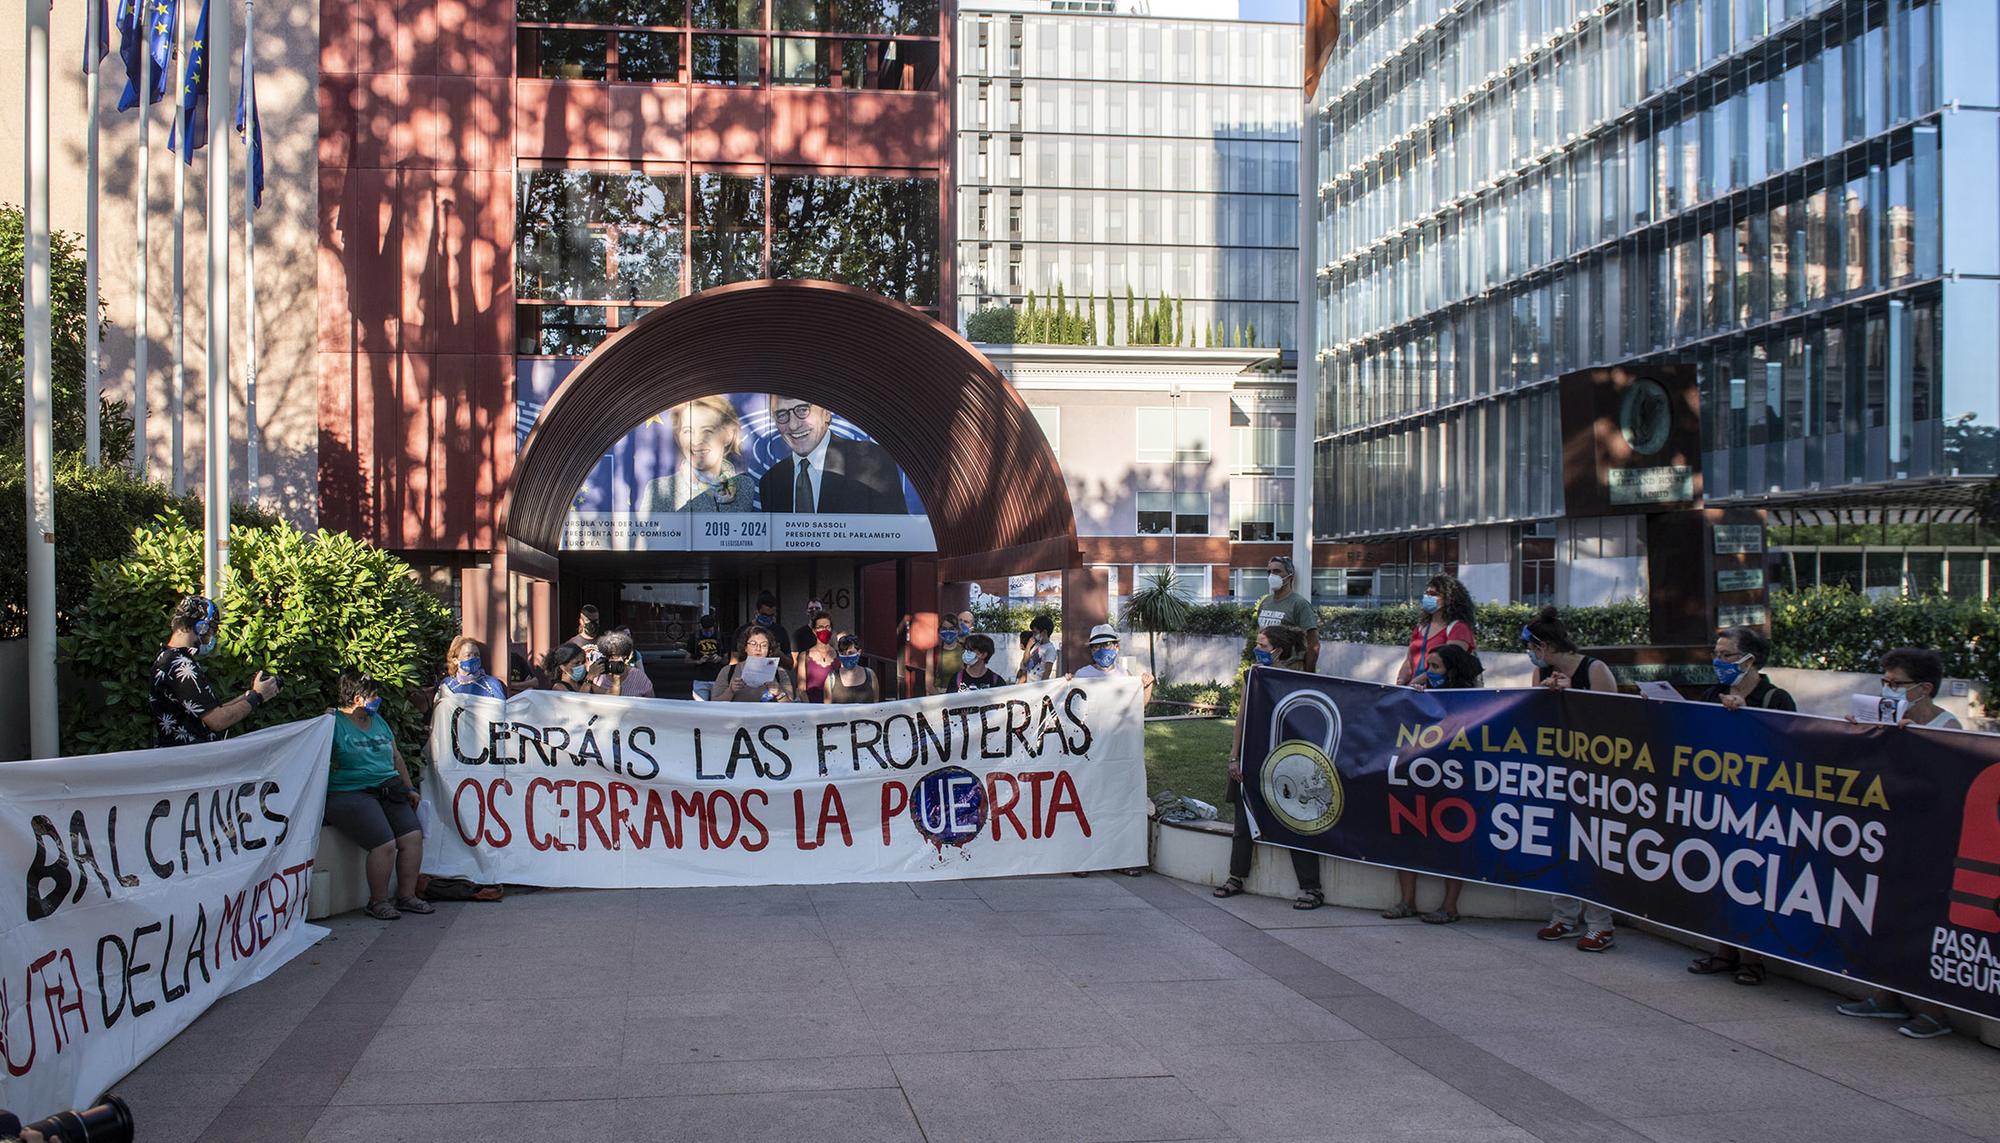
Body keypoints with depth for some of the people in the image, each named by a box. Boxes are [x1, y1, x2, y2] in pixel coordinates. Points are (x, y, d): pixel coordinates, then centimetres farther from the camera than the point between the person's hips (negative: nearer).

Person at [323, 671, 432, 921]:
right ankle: (378, 902, -5)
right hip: (350, 795, -7)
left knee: (413, 837, -9)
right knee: (385, 844, -22)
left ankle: (407, 896, 3)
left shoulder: (377, 721, 20)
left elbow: (396, 757, 26)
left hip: (387, 792, 8)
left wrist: (409, 788, 21)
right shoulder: (334, 723, -3)